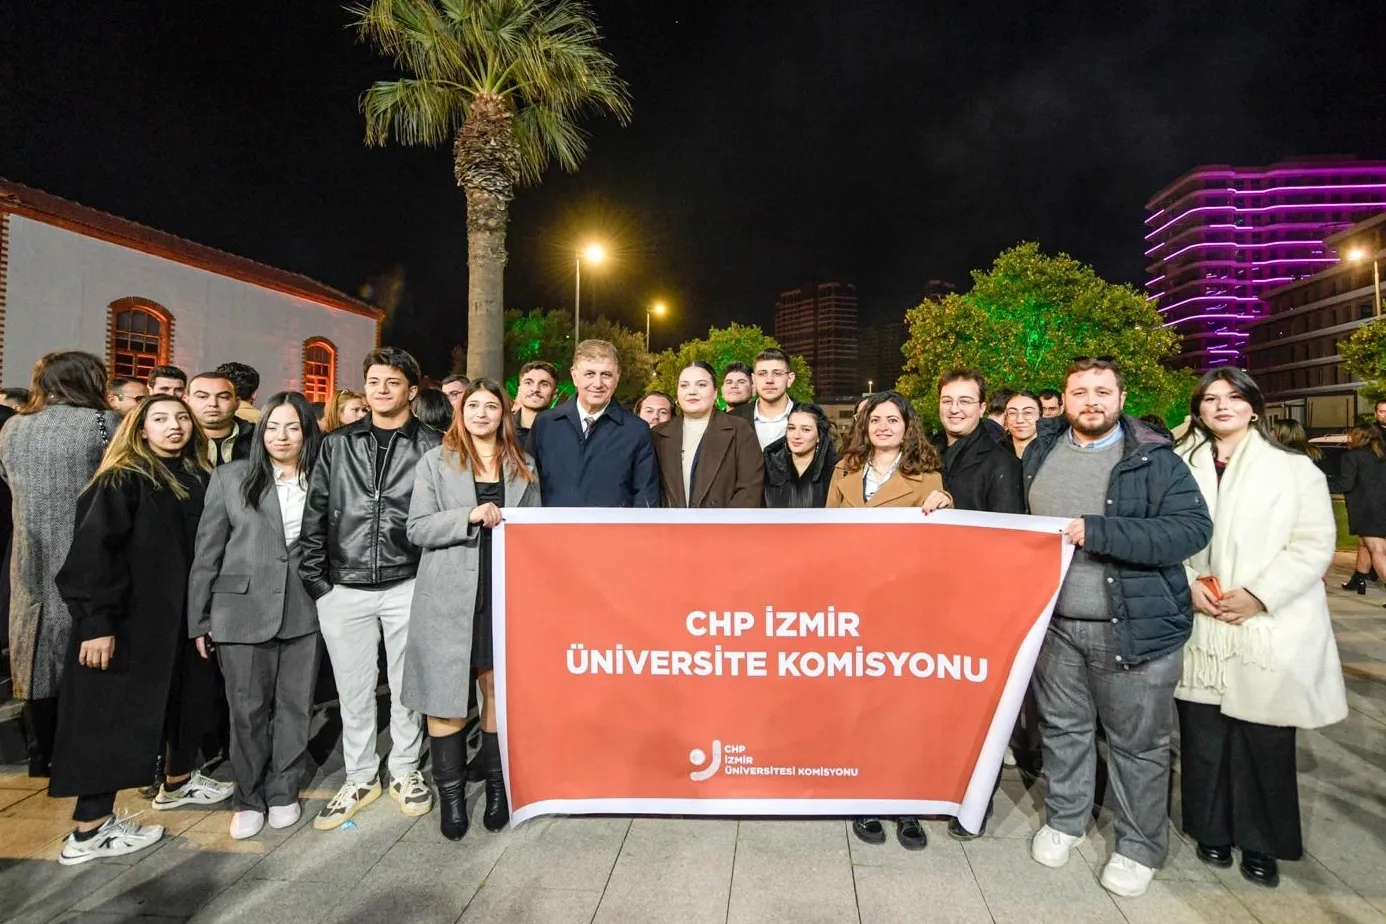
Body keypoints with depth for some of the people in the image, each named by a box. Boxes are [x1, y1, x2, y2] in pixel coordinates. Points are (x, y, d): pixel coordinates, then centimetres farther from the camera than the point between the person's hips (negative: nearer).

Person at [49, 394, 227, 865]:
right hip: (130, 618, -7)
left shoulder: (197, 477, 7)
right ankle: (89, 830, 14)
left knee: (188, 698, 17)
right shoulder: (123, 480, -12)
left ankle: (177, 783, 38)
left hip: (182, 613, 7)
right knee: (118, 715, 1)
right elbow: (93, 551, -17)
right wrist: (97, 622, -21)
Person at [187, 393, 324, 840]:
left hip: (305, 612, 1)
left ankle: (283, 792, 27)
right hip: (243, 610, -1)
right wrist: (199, 620, 1)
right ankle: (249, 798, 25)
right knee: (248, 709, 8)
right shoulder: (231, 477, 2)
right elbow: (206, 552, 3)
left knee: (295, 706, 10)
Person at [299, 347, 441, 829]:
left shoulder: (431, 446, 0)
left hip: (407, 586, -2)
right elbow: (315, 515, 7)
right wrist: (314, 579, 2)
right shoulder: (337, 444, 8)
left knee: (406, 686, 11)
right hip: (344, 589, 2)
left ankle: (405, 771, 30)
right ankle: (360, 779, 30)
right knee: (353, 690, 12)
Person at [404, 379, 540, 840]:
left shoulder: (523, 466, 10)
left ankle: (498, 786, 23)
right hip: (449, 596, -2)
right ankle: (450, 793, 19)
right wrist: (470, 516, -18)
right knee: (445, 695, 3)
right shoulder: (436, 461, 3)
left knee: (499, 690, 8)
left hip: (505, 594, 2)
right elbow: (418, 529, -3)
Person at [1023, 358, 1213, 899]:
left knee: (1138, 742, 10)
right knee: (1062, 727, 17)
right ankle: (1064, 819, 37)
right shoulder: (1040, 454, 6)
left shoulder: (1155, 458, -7)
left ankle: (1140, 847, 30)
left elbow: (1193, 527, -18)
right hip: (1054, 622, 4)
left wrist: (1095, 531, -25)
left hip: (1135, 627, -3)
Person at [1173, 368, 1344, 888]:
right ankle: (1212, 830, 26)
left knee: (1264, 739, 5)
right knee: (1203, 735, 8)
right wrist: (1188, 582, -8)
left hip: (1270, 627, -1)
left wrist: (1258, 594, -13)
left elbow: (1315, 543, -4)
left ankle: (1261, 843, 25)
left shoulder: (1295, 469, 2)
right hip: (1200, 627, 2)